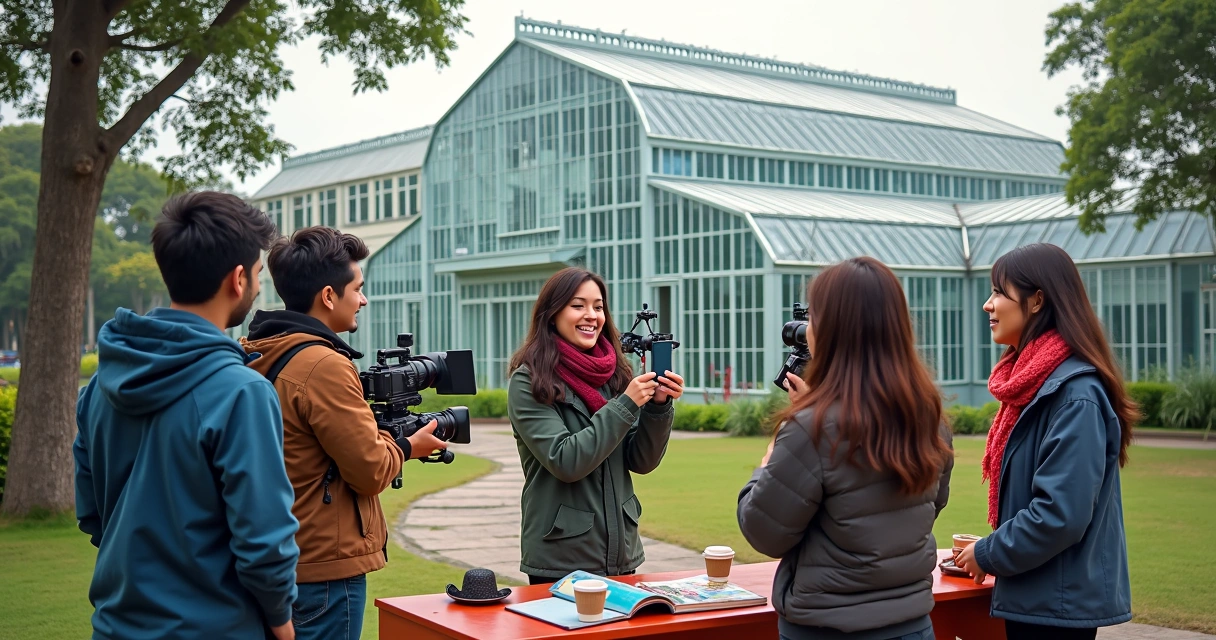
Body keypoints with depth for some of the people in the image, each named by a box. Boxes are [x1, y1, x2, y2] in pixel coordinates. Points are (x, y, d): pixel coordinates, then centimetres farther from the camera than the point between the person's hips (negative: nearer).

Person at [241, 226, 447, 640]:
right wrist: (408, 446, 4)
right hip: (325, 568, -8)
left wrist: (379, 435, 11)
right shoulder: (325, 366, -20)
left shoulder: (253, 355, 5)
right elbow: (370, 472, -16)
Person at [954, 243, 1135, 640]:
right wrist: (992, 551, 8)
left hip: (1059, 604, -9)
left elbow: (1061, 514, -24)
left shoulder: (1075, 394, -20)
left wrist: (988, 555, -12)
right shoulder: (1033, 380, 8)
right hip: (1032, 597, 9)